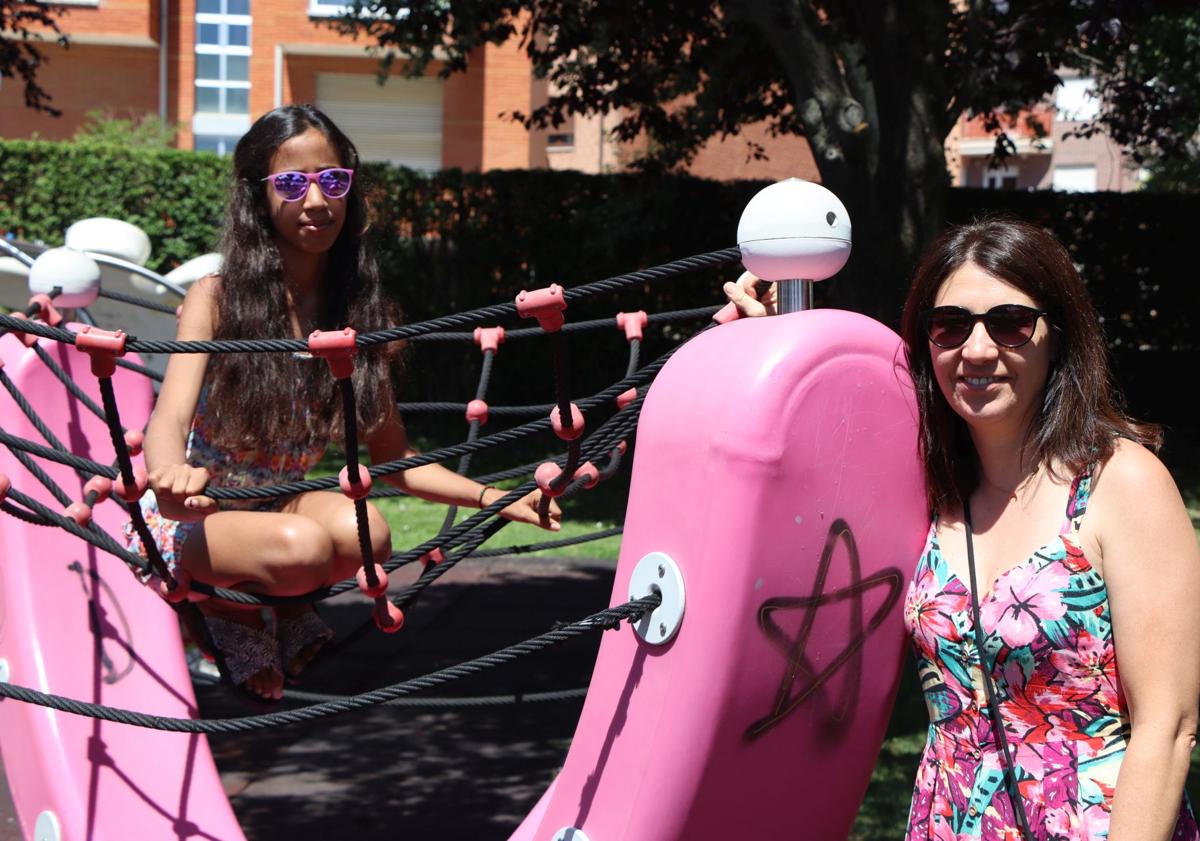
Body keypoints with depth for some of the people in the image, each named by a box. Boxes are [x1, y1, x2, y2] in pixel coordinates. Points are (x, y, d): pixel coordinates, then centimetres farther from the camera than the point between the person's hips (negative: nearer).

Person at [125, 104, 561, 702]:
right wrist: (171, 473, -50)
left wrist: (495, 499, -6)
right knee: (302, 546, -35)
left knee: (363, 529, -31)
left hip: (282, 506, 3)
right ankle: (215, 600, -2)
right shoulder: (216, 299, -12)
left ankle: (271, 608, 0)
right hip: (193, 517, -3)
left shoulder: (360, 313, 0)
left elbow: (393, 460, 8)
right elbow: (170, 420, -25)